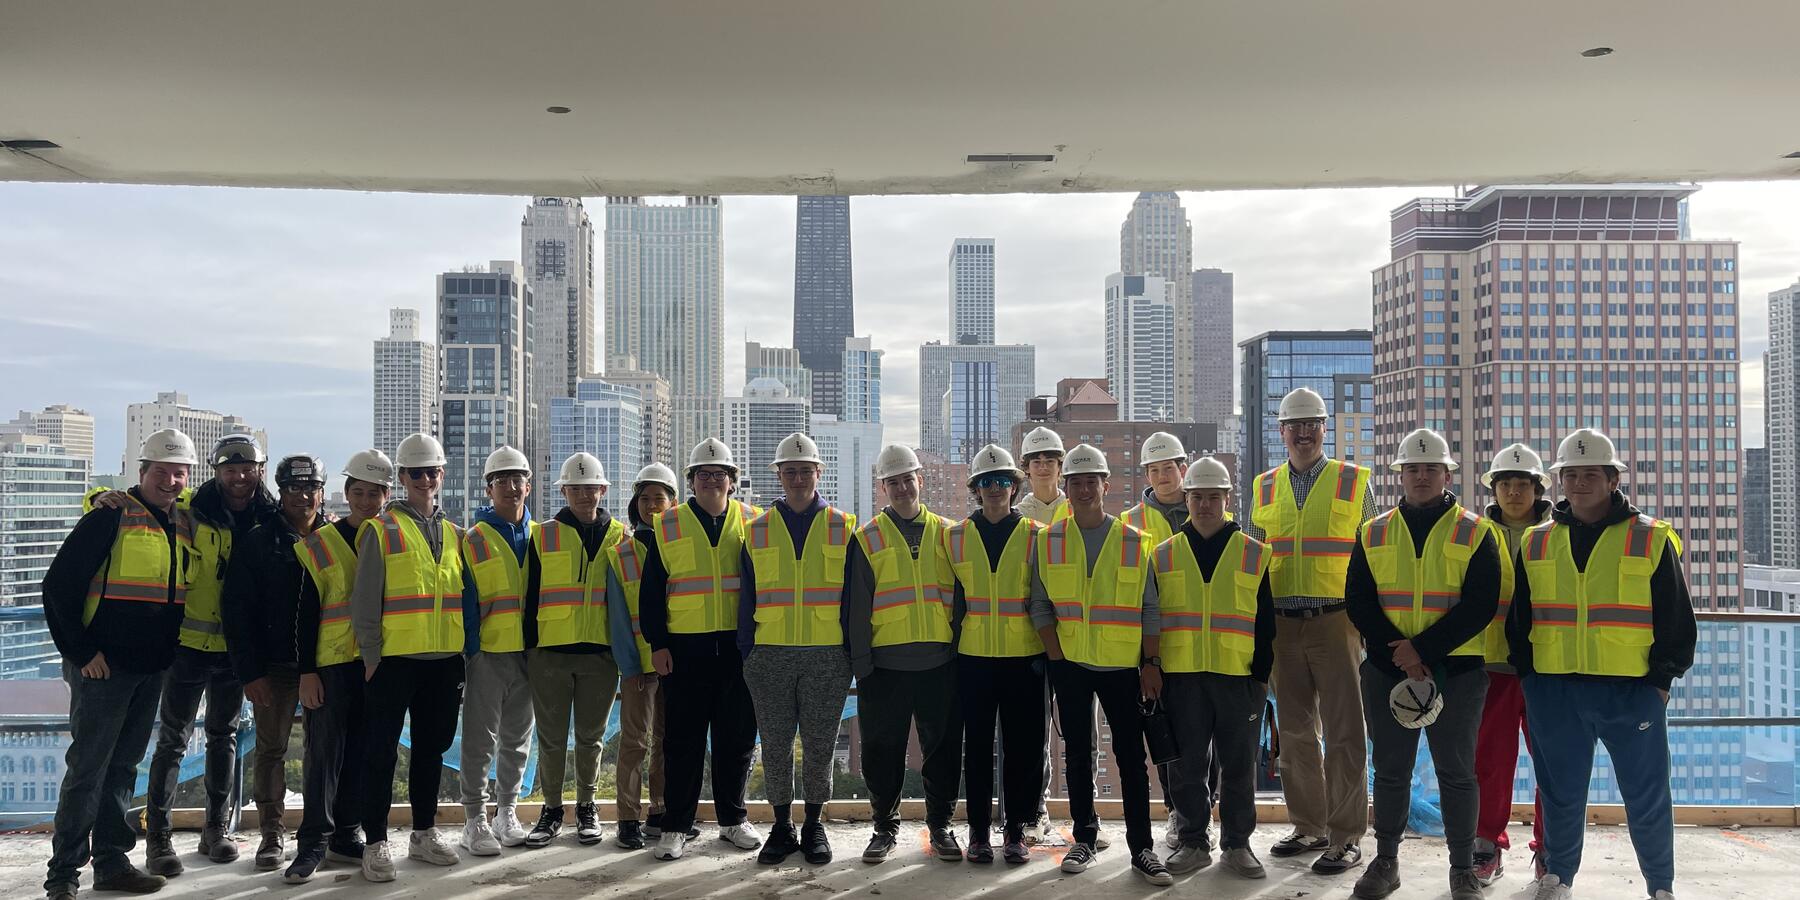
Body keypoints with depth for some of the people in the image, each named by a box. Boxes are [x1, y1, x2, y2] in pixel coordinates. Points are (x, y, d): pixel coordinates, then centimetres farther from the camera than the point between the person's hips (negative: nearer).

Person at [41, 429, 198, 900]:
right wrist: (81, 652, -12)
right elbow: (60, 584, -12)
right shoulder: (112, 516, -10)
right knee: (88, 768, -3)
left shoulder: (184, 524, 10)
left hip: (152, 669, 6)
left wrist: (169, 651, 12)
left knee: (123, 765, 13)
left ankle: (112, 861, 21)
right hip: (103, 667, -6)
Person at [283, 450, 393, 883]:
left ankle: (347, 835, 19)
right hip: (331, 664, -3)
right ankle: (313, 842, 5)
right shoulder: (320, 545, 0)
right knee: (325, 752, -2)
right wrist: (306, 671, -7)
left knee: (362, 752, 9)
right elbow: (306, 612, -2)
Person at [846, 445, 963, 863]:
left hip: (939, 661, 1)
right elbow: (856, 607, 3)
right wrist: (860, 663, -3)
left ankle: (941, 825, 21)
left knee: (943, 747, 6)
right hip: (886, 663, -1)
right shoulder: (868, 538, 5)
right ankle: (885, 827, 20)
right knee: (883, 750, 5)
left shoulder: (945, 533, 10)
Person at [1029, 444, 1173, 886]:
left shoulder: (1133, 541, -1)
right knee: (1077, 754, 9)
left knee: (1131, 755, -1)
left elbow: (1150, 609, 1)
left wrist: (1151, 663, -4)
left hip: (1122, 664, -1)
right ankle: (1084, 840, 19)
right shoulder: (1048, 541, 2)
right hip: (1069, 663, 1)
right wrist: (1055, 654, -3)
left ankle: (1142, 848, 5)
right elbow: (1040, 605, 5)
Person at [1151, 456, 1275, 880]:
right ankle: (1193, 843, 19)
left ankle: (1237, 844, 19)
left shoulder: (1254, 555, 5)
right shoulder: (1164, 555, 8)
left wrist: (1262, 674, 1)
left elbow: (1266, 623, 6)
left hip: (1239, 678, -1)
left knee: (1238, 765, 6)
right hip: (1180, 678, 1)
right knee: (1186, 765, 6)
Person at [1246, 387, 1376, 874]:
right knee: (1295, 732, 10)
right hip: (1281, 626, 4)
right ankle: (1309, 827, 22)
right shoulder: (1265, 488, 11)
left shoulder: (1354, 482, 3)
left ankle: (1347, 838, 5)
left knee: (1343, 733, -2)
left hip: (1336, 622, -3)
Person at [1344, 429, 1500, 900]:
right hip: (1386, 670, 2)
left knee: (1456, 771, 4)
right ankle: (1385, 862, 22)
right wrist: (1398, 652, -11)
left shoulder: (1475, 533, -1)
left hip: (1456, 670, -2)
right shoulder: (1373, 534, 7)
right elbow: (1358, 601, 2)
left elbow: (1479, 605, -9)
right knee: (1390, 769, 10)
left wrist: (1423, 649, -16)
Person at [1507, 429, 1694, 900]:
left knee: (1647, 795, 7)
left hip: (1633, 690, -2)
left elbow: (1677, 618, 3)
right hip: (1554, 690, 2)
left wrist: (1663, 677, -2)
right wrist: (1527, 675, 7)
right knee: (1561, 791, 10)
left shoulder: (1651, 540, 2)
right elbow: (1518, 619, 13)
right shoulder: (1536, 543, 9)